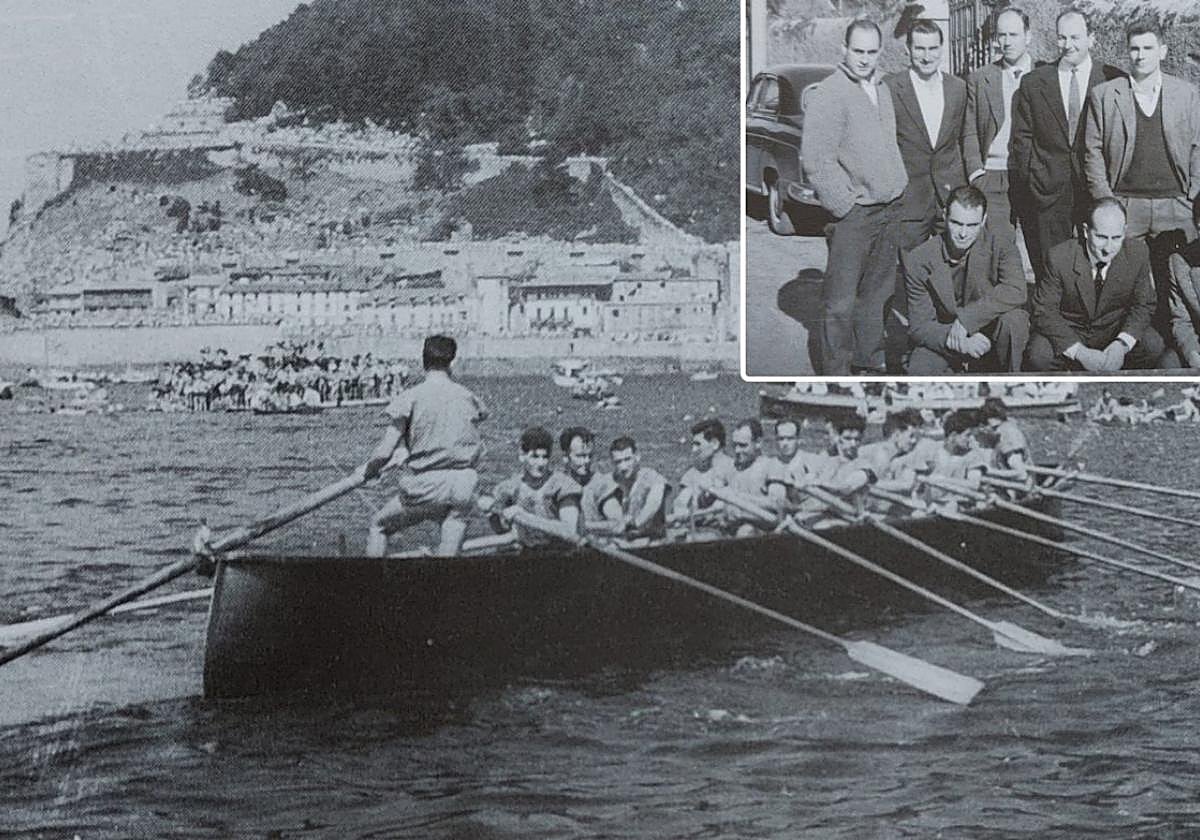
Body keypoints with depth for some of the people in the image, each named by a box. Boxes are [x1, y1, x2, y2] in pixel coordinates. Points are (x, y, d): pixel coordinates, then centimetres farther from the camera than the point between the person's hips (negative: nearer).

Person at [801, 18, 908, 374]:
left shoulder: (882, 90, 13)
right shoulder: (827, 94, -13)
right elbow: (816, 161, -17)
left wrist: (898, 188, 14)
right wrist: (845, 205, -16)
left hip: (889, 210, 8)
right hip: (853, 212, -8)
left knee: (878, 290, 17)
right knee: (841, 302, -5)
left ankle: (870, 357, 29)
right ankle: (835, 370, 2)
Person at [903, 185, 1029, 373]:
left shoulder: (1000, 245, -11)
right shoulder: (917, 260, -10)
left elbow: (1016, 292, -29)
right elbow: (919, 327, -11)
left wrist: (965, 318, -35)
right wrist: (955, 340, -32)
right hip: (943, 342, 0)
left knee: (1013, 319, -32)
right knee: (919, 370, -30)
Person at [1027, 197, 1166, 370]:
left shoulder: (1138, 254, -14)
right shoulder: (1060, 257, -21)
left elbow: (1143, 305, -4)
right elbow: (1045, 311, -18)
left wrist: (1122, 344, -25)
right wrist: (1079, 352, -32)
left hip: (1116, 330, 2)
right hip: (1069, 332, -2)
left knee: (1153, 346, -24)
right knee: (1039, 355, -31)